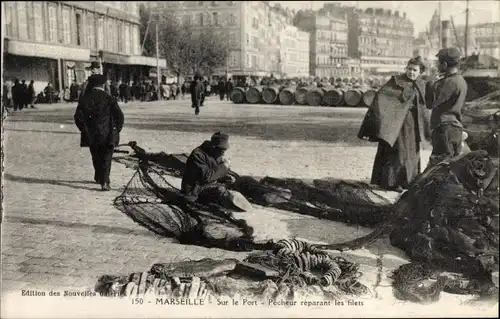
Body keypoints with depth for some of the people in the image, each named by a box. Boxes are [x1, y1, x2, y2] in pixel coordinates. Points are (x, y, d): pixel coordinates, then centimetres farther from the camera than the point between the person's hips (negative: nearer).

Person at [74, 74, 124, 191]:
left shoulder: (85, 98, -1)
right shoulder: (109, 98, -7)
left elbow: (78, 117, -4)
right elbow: (119, 115, -10)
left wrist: (84, 130, 8)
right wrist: (117, 129, 2)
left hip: (91, 136, 2)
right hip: (107, 135, -2)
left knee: (96, 158, 20)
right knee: (106, 159, 3)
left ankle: (99, 178, 35)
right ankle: (104, 182, -9)